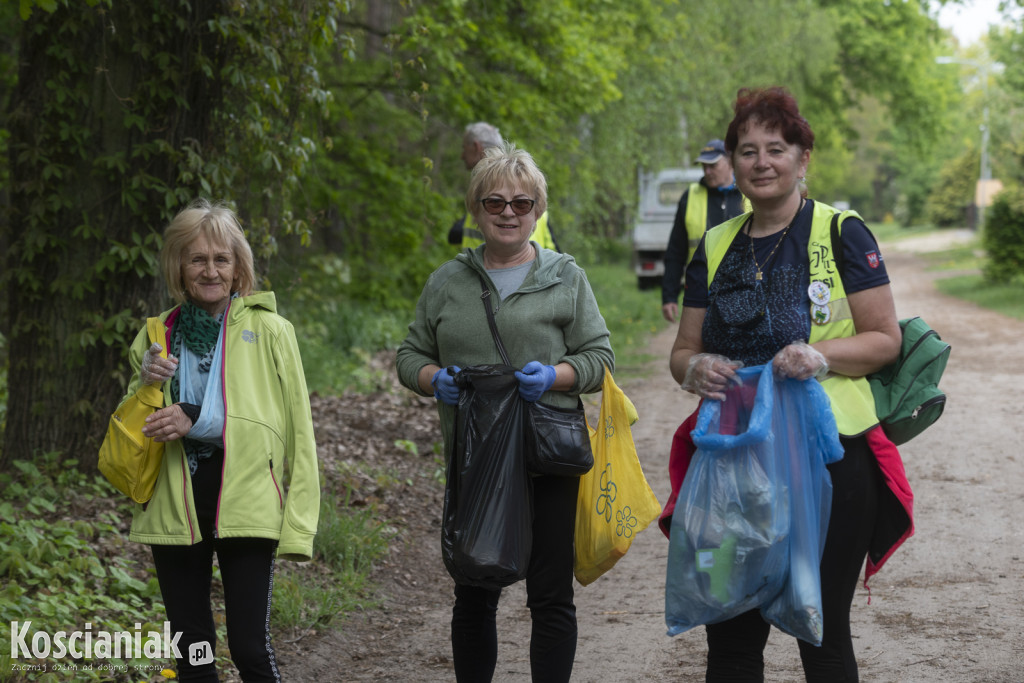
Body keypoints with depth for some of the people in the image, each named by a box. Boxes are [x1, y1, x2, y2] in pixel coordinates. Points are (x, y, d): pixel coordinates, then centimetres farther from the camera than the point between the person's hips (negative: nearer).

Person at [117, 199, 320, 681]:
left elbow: (297, 429, -3)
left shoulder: (269, 331, 0)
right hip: (174, 507, 4)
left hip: (245, 505, -4)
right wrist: (145, 385, -5)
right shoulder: (156, 337, 11)